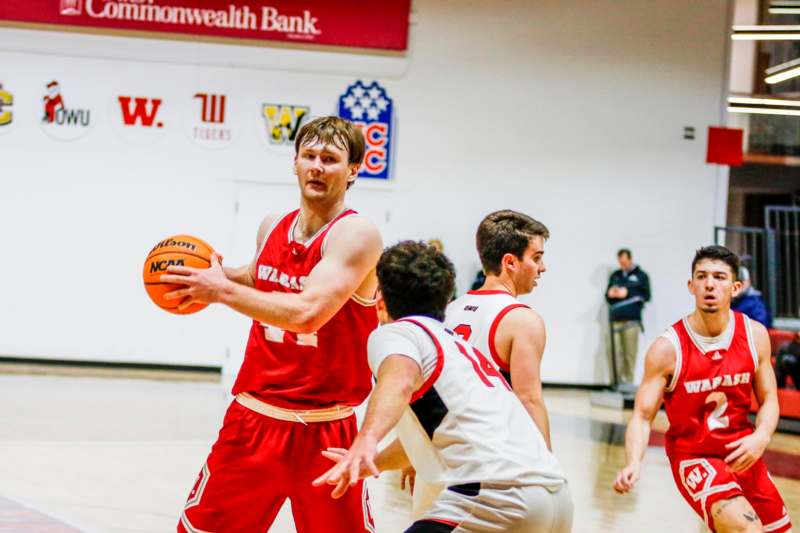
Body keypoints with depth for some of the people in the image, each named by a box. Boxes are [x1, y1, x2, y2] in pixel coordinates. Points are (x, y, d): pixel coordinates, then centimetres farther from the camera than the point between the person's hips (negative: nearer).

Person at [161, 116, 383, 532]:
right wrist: (218, 274, 9)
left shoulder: (356, 234, -14)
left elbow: (307, 313, -27)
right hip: (254, 416, 5)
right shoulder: (272, 227, 8)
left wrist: (222, 290, -20)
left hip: (324, 429, -5)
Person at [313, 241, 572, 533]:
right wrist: (369, 463, 61)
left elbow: (400, 381, -17)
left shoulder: (395, 333, 8)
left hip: (497, 495, -9)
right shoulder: (458, 344, 33)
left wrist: (366, 441, -34)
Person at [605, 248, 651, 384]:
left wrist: (627, 293, -10)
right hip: (615, 320, 3)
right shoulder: (615, 276, 20)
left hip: (631, 320, -3)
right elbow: (608, 296, 23)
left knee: (630, 354, -6)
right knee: (617, 353, -3)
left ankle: (628, 383, -3)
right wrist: (610, 294, 0)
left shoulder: (641, 276, 8)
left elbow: (646, 296, -1)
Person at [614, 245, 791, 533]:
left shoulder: (754, 335, -5)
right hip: (693, 456, -5)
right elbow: (642, 416, -16)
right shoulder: (668, 348, -17)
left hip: (742, 455, 5)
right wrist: (633, 463, -34)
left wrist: (761, 437, -17)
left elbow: (768, 400, 4)